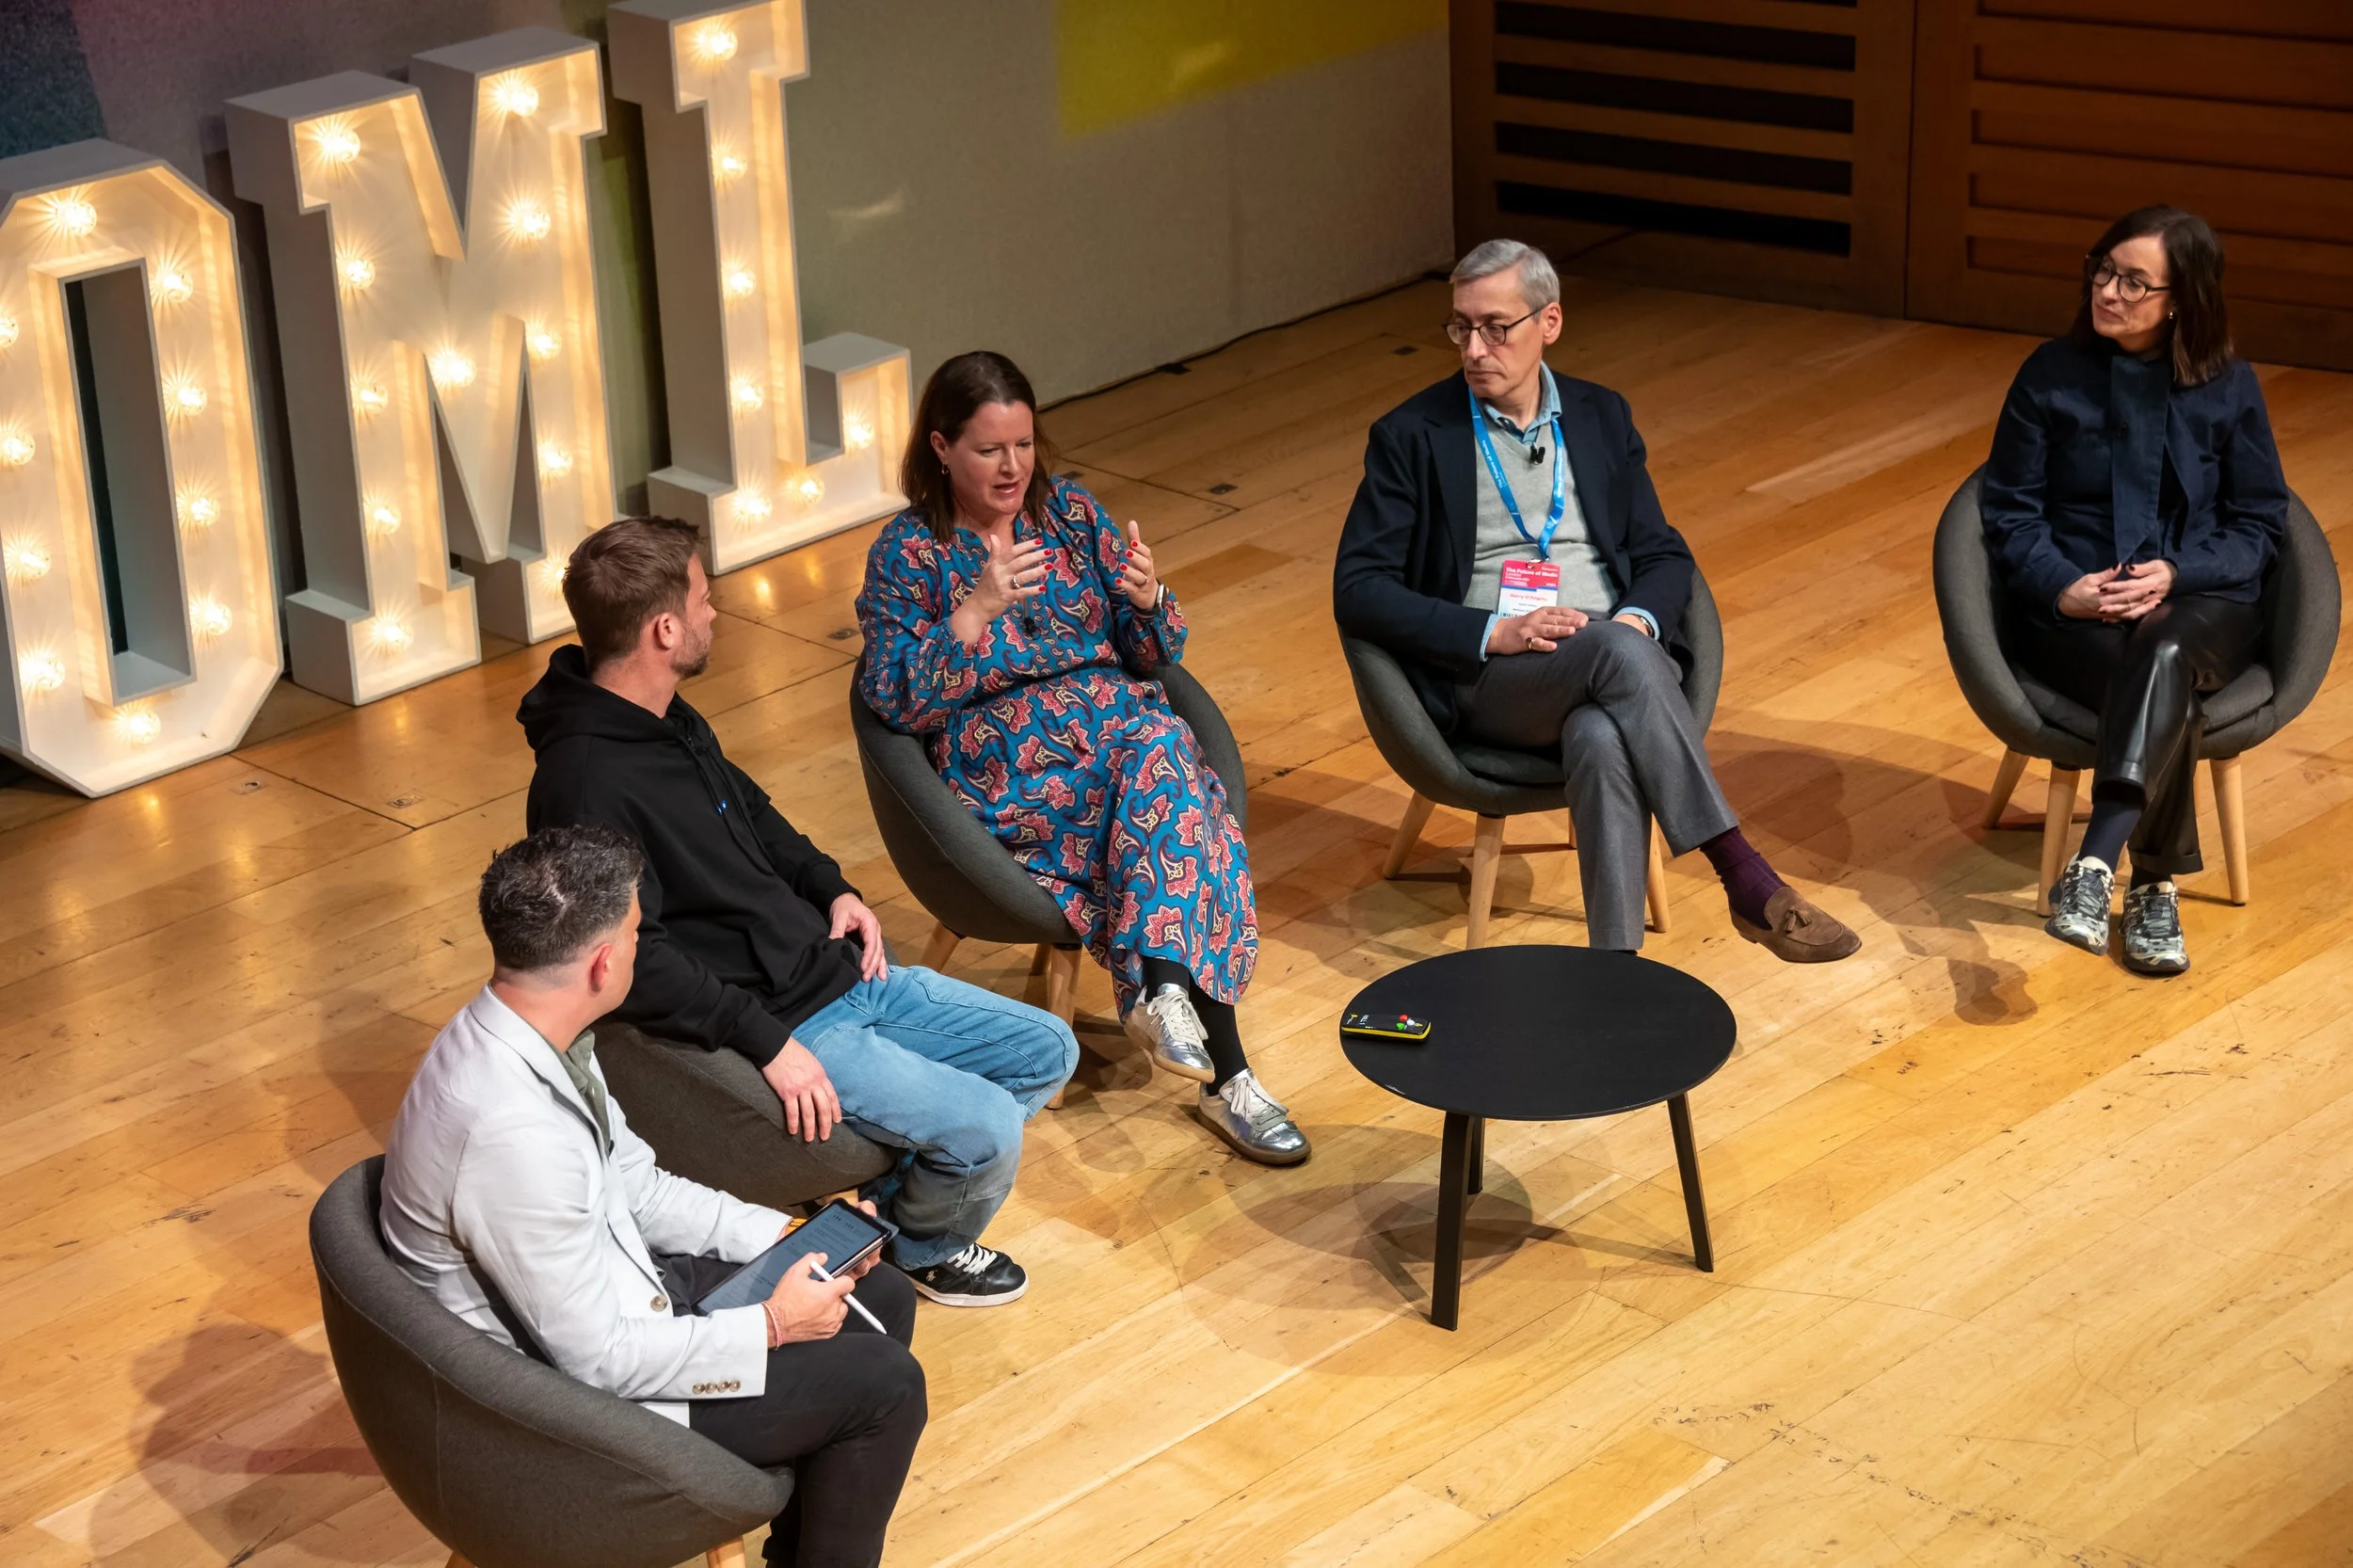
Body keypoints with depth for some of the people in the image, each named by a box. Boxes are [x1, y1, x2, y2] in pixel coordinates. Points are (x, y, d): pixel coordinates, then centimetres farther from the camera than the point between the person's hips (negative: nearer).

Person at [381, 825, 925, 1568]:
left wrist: (783, 1235, 1)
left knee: (881, 1297, 13)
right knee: (882, 1384, -7)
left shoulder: (525, 1032, -6)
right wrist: (770, 1327, -17)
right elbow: (597, 1358, -27)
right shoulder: (511, 1130, -35)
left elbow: (637, 1185, 9)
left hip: (608, 1292, 9)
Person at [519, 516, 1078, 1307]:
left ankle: (894, 1196, 22)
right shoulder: (587, 783, -24)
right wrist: (766, 1042, -26)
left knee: (1045, 1052, 9)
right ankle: (923, 1244, 14)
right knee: (986, 1131, -17)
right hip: (771, 1021, -10)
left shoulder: (671, 722, 8)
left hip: (839, 971, 10)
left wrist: (831, 887, 10)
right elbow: (634, 960, -27)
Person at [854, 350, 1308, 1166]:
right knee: (1170, 785, -32)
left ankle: (1160, 983, -42)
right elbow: (898, 702, -8)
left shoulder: (1069, 510, 15)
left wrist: (1147, 598, -10)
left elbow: (1155, 655, 14)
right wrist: (976, 609, -19)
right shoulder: (907, 551, 4)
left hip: (1118, 718, 4)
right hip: (1003, 757, -4)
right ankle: (1224, 1069, -37)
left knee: (1161, 748, -34)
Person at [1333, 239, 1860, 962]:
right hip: (1490, 683, -2)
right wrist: (1493, 632, -15)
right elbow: (1357, 590, -2)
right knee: (1617, 652, -36)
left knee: (1604, 742, -37)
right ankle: (1748, 883, -36)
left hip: (1618, 657, 2)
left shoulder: (1601, 416, 17)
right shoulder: (1411, 436, 5)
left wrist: (1638, 620, -9)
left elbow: (1665, 556, 16)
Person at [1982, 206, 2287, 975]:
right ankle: (2154, 887, -32)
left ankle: (2094, 868, -51)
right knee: (2168, 699, -34)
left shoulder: (2229, 386, 5)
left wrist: (2175, 574, -13)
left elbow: (2258, 520, 6)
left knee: (2165, 655, -38)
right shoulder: (2052, 374, 3)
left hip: (2202, 602, 0)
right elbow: (2010, 509, 4)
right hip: (2072, 609, 0)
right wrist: (2062, 587, -15)